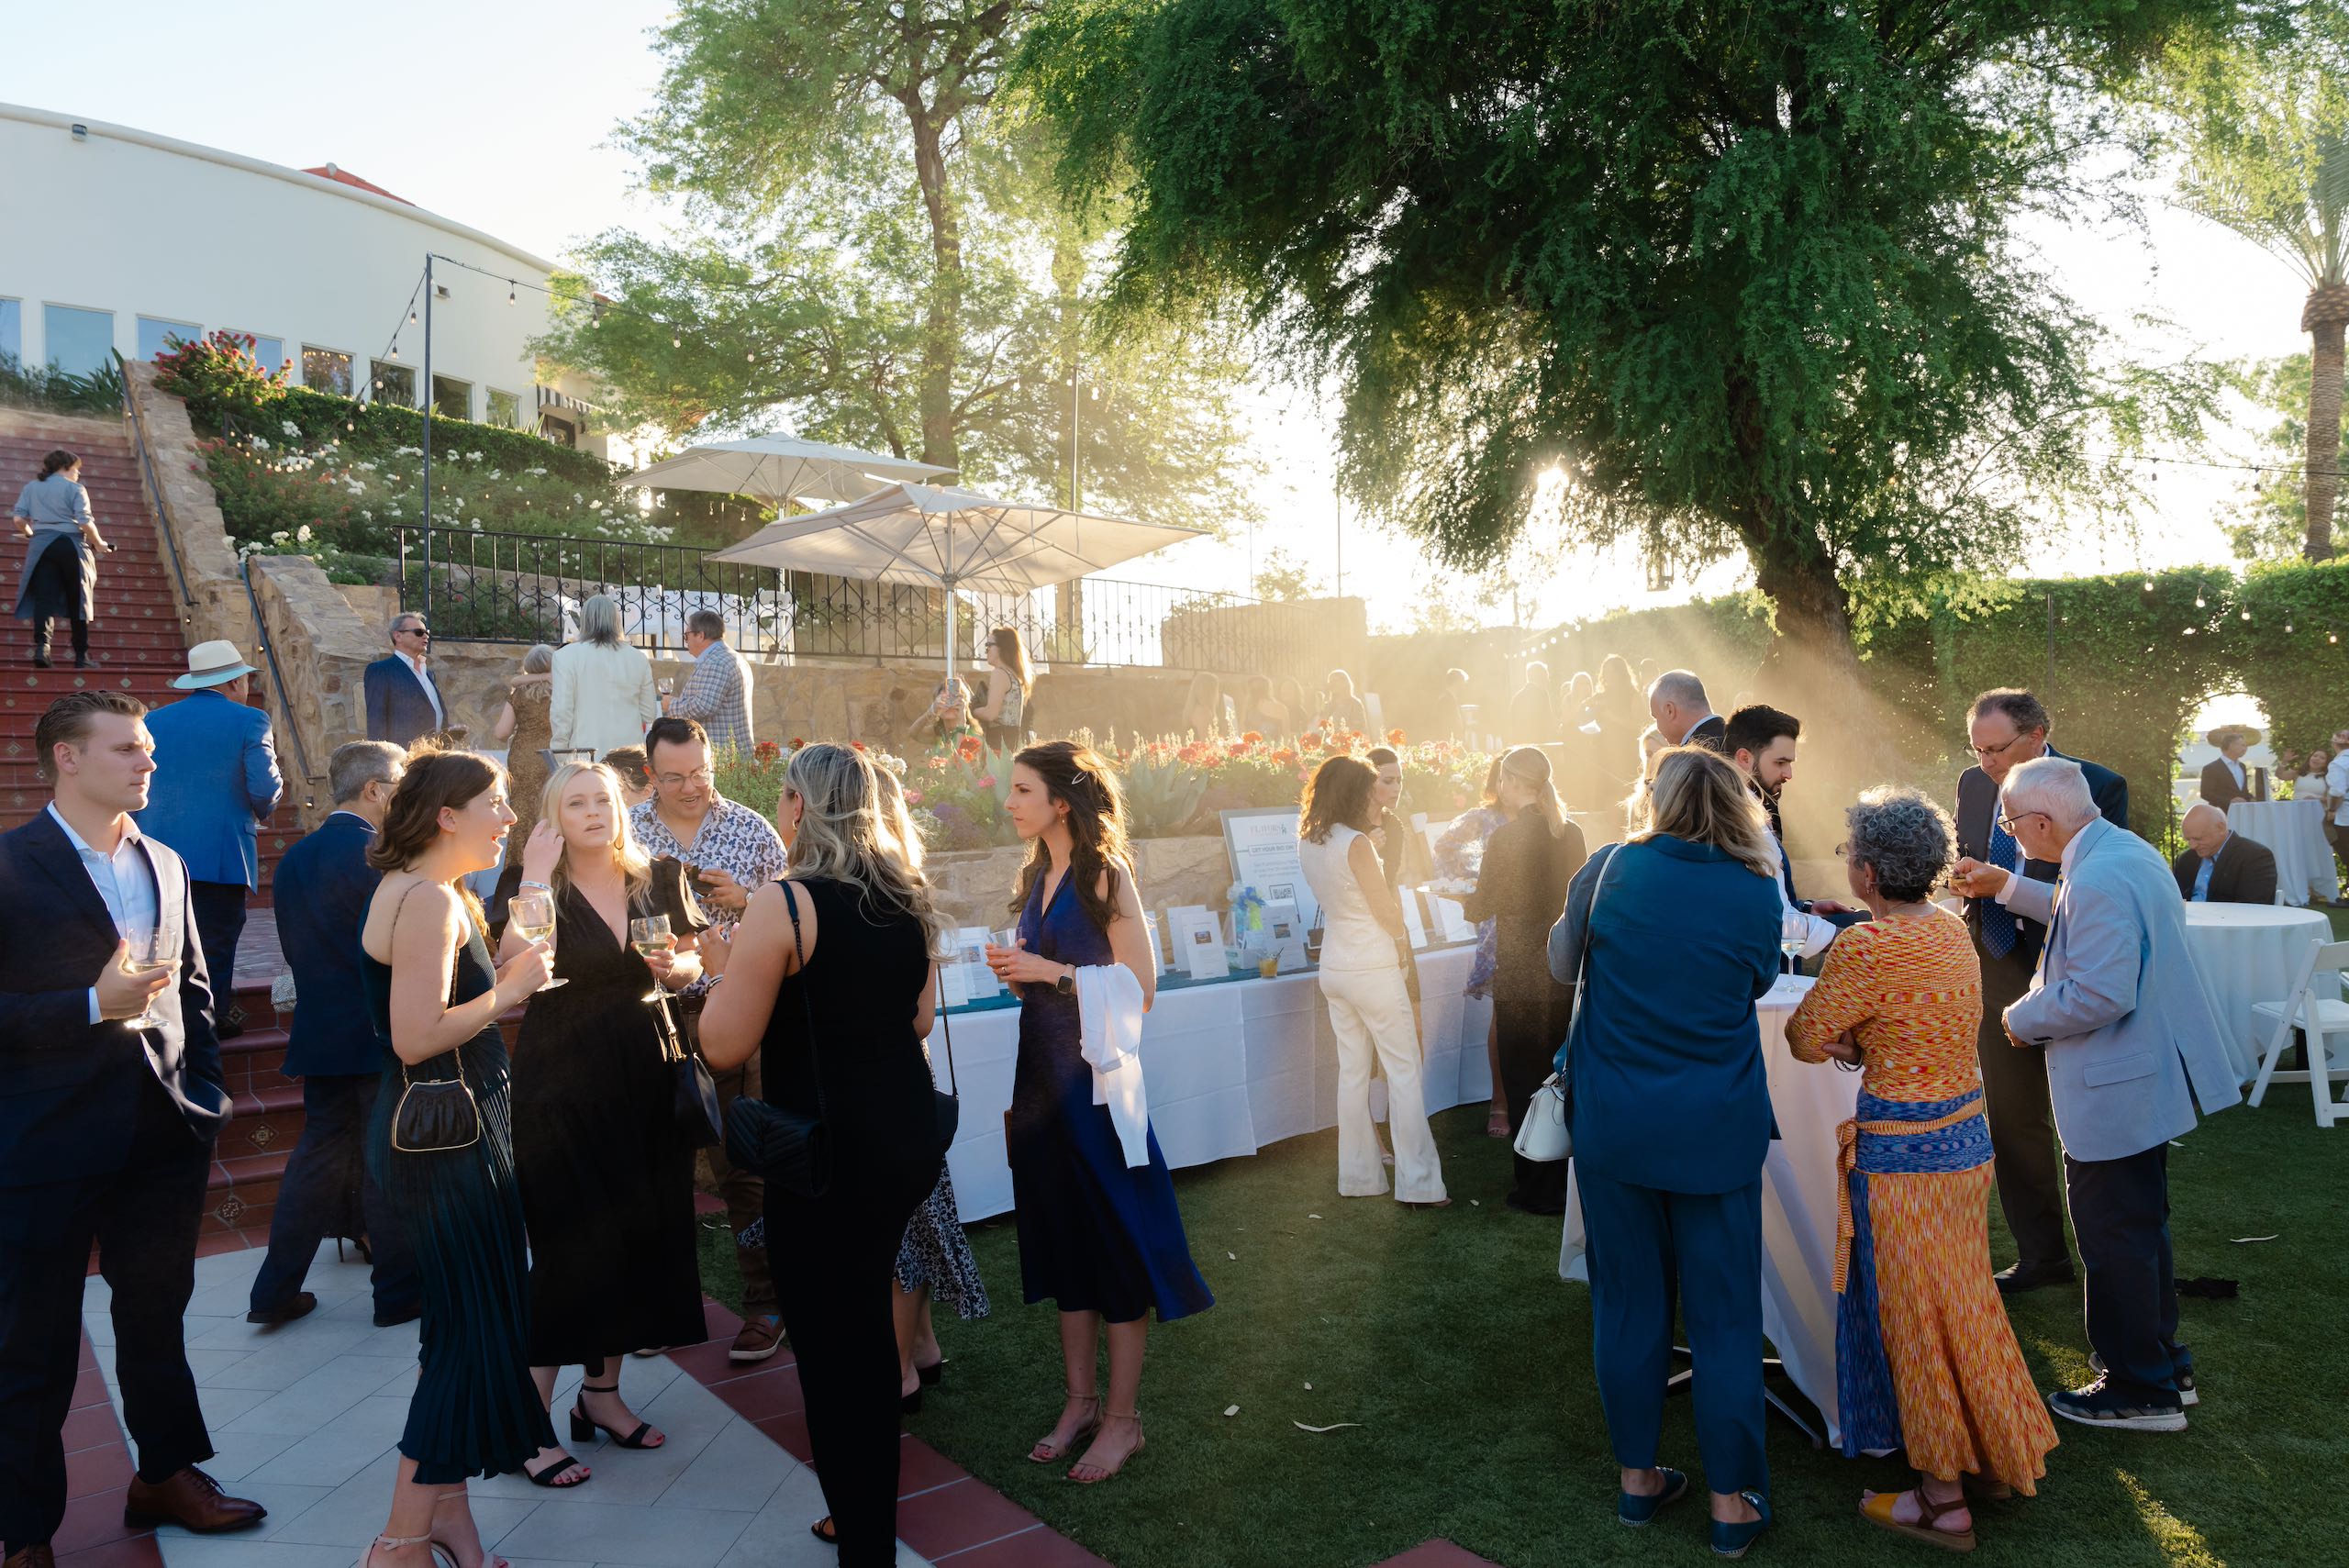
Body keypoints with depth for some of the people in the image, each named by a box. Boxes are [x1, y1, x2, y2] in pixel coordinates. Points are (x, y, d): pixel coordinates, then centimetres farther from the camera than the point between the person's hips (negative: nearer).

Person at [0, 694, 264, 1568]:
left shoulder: (165, 865, 9)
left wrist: (206, 1091, 8)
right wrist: (93, 1005, -22)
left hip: (163, 1136, 6)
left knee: (156, 1315, 20)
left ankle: (166, 1474, 37)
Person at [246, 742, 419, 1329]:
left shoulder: (295, 858, 8)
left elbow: (294, 949, 13)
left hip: (321, 1035, 7)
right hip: (380, 1034, -7)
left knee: (318, 1153, 16)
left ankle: (276, 1292, 20)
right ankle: (399, 1292, 15)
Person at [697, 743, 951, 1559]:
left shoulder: (783, 904, -15)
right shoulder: (909, 901, 5)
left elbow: (725, 1044, -14)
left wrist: (724, 965, 2)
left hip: (824, 1152, -7)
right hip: (906, 1139, 7)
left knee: (830, 1344, 7)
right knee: (866, 1325, 22)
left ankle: (862, 1539, 18)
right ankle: (871, 1514, 36)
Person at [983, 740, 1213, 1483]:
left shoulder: (1105, 874, -11)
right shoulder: (1037, 876, 11)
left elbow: (1138, 984, -14)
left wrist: (1049, 971, -16)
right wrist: (1013, 969, 0)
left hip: (1093, 1074, -7)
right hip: (1041, 1069, 8)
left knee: (1114, 1243, 2)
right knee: (1060, 1239, 14)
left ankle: (1123, 1418, 13)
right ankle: (1081, 1400, 27)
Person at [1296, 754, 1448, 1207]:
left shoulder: (1307, 844, 4)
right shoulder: (1356, 844, -18)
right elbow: (1392, 920, -12)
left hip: (1334, 969, 8)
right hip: (1373, 970, -8)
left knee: (1352, 1071, 13)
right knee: (1404, 1072, 1)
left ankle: (1358, 1176, 20)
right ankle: (1418, 1184, 5)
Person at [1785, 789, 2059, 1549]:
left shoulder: (1867, 947, -23)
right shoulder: (1953, 929, 4)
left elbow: (1804, 1039, -11)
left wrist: (1838, 1039, 8)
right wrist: (1858, 1042, 1)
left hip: (1903, 1155, -8)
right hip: (1968, 1139, 8)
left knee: (1916, 1318, 7)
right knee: (1963, 1301, 22)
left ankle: (1942, 1501, 21)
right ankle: (1996, 1454, 38)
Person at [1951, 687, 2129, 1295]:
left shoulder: (2099, 786, -11)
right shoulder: (1973, 783, 5)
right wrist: (1968, 879, -4)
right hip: (2001, 970, 5)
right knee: (2012, 1117, 11)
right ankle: (2041, 1254, 25)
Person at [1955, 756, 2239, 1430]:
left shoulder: (2098, 881, -28)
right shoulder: (2125, 849, 5)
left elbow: (2101, 993, -31)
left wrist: (2023, 1018, -16)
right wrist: (2006, 887, 20)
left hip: (2116, 1091, -11)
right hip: (2150, 1077, 11)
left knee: (2114, 1237, 4)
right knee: (2139, 1226, 23)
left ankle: (2142, 1390, 17)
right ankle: (2161, 1361, 38)